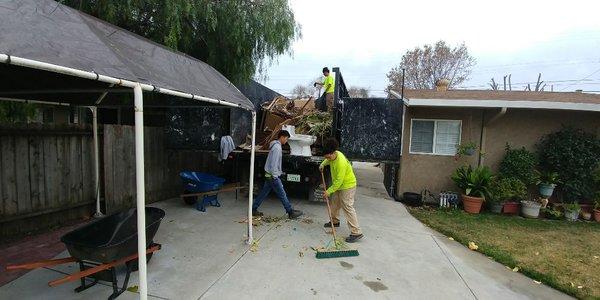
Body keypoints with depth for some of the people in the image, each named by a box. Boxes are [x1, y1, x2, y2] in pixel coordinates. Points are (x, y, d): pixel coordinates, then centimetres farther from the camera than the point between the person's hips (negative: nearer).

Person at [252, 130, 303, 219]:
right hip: (272, 176, -10)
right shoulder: (277, 147, -19)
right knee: (282, 194, -1)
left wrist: (279, 172, 21)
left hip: (269, 175, 10)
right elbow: (274, 163, -23)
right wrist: (275, 176, -20)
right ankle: (291, 212, 8)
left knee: (264, 193, 15)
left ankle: (253, 209, 23)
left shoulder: (276, 146, 13)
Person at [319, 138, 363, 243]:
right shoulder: (333, 155, -5)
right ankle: (335, 221, 44)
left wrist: (329, 191, -21)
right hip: (339, 185, 10)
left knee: (348, 208, -11)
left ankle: (356, 233, -8)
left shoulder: (341, 162, -33)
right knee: (335, 203, 22)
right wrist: (323, 164, 7)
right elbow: (328, 160, 24)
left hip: (347, 186, -10)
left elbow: (339, 181, -28)